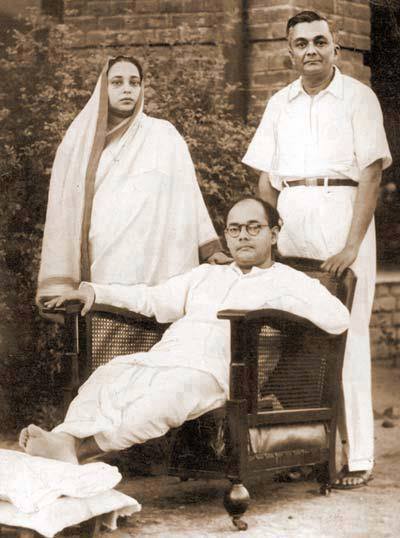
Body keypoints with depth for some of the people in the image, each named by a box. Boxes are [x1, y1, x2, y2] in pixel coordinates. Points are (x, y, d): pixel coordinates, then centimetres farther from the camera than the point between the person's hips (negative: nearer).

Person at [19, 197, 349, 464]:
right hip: (159, 358, 6)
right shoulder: (207, 275, 35)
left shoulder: (290, 281, 18)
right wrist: (94, 291, 19)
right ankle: (65, 440, -50)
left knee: (167, 393, -39)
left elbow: (338, 319, 2)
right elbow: (152, 299, 30)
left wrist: (281, 305, -4)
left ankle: (78, 448, -51)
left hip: (209, 371, -5)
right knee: (106, 378, -27)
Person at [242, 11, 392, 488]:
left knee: (346, 336, -7)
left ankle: (356, 455, -3)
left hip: (340, 214, -4)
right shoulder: (280, 104, 15)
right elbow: (266, 180, 15)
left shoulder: (358, 98, 1)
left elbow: (371, 174, -6)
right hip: (289, 220, 4)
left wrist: (353, 244, -15)